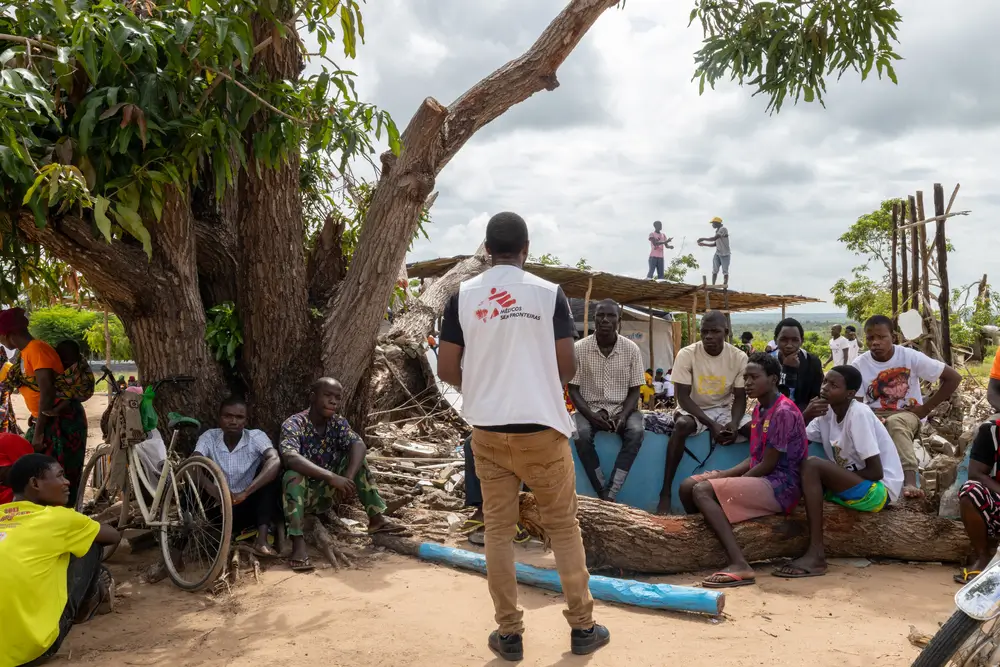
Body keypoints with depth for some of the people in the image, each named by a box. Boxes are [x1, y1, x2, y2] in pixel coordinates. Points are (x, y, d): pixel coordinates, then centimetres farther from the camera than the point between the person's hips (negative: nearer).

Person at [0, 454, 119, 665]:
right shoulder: (56, 517, -4)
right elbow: (114, 536, 13)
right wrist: (83, 529, 32)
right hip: (34, 647, -6)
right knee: (91, 543, 12)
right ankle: (90, 602, 33)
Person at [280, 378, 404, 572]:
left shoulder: (339, 423, -3)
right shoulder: (294, 424, -19)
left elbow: (359, 445, -22)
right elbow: (290, 458, -38)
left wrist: (349, 477, -41)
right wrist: (331, 477, -46)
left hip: (325, 493, 5)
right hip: (301, 494, -5)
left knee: (356, 458, -11)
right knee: (293, 475, -35)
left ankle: (376, 519, -12)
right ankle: (298, 545, -43)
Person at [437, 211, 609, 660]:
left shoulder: (462, 296, -1)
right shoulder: (549, 293, -5)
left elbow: (446, 370, -2)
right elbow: (566, 367, -4)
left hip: (488, 431, 2)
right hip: (541, 429, -1)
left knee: (498, 529, 11)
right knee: (563, 527, 11)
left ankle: (509, 634, 17)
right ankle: (582, 628, 21)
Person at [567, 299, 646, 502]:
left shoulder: (631, 349, -3)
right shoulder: (579, 348, -6)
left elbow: (635, 390, 1)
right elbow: (573, 389, -3)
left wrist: (624, 415, -19)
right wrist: (591, 414, -19)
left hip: (622, 408, 1)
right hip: (589, 408, -1)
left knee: (636, 431, -31)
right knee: (581, 434, -33)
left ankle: (611, 495, -28)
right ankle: (604, 494, -21)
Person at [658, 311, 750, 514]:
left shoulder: (739, 357, -9)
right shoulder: (686, 354, -17)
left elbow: (740, 398, -4)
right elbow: (683, 397, -17)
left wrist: (734, 423, -26)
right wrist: (711, 424, -28)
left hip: (724, 409, 3)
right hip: (693, 409, -3)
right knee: (682, 425, -36)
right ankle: (665, 493, -31)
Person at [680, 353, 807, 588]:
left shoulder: (784, 412, -17)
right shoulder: (759, 408, 13)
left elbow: (768, 465, -18)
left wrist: (730, 482, -8)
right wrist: (725, 475, 0)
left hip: (780, 486, -9)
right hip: (761, 478, 9)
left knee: (702, 490, -24)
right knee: (688, 486, 1)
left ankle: (739, 565, -31)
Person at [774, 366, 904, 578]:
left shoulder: (859, 414, -19)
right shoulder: (827, 412, 3)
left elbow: (876, 472, -20)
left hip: (879, 490, -8)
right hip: (853, 486, 8)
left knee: (812, 465, -26)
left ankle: (816, 554, -27)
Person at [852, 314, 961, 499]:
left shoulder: (911, 357, -12)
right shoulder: (859, 365, -7)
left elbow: (954, 377, -8)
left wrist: (926, 407, -9)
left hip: (907, 415, -2)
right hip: (874, 417, 2)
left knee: (895, 422, -39)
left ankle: (910, 480, -48)